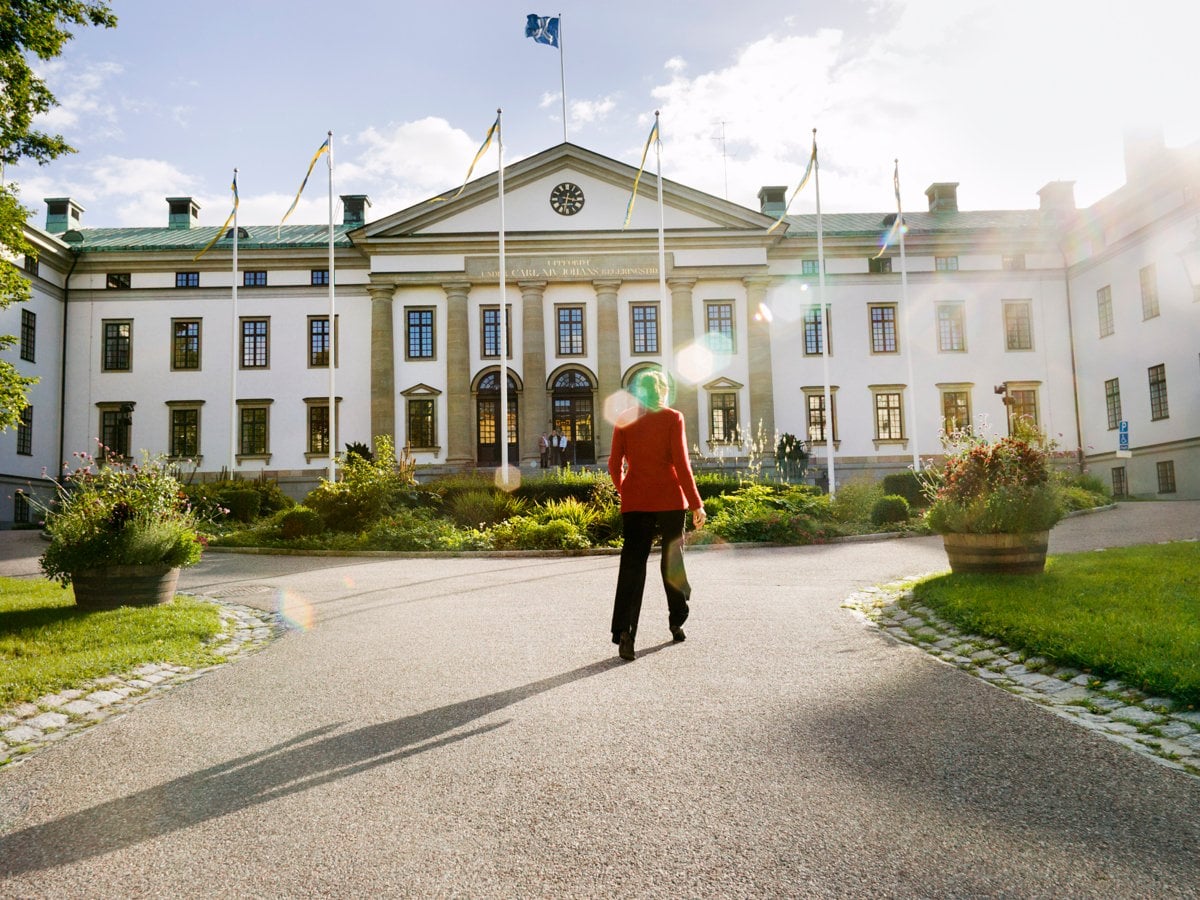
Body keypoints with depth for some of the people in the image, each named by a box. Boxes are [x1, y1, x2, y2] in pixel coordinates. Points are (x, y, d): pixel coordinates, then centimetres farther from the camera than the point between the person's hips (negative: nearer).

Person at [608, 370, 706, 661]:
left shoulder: (624, 421, 6)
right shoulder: (672, 418, -2)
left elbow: (615, 464, 6)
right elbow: (681, 463, -8)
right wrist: (696, 504, -5)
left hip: (634, 499, 2)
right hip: (669, 498, -1)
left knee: (632, 563, -3)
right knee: (672, 559, 14)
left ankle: (624, 629, -18)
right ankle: (676, 623, 25)